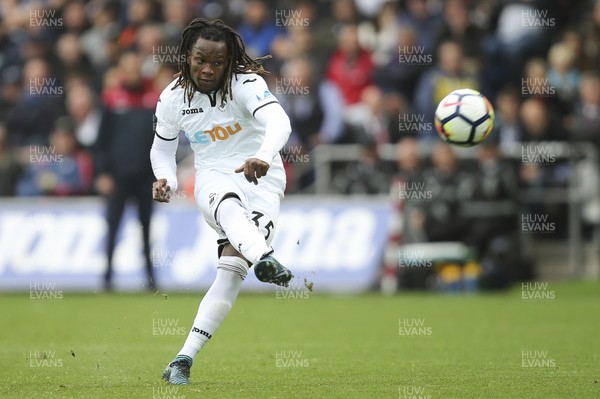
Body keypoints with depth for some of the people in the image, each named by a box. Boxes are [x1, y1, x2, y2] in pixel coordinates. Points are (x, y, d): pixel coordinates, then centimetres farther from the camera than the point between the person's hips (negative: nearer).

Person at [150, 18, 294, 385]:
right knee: (229, 207, -38)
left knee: (232, 269, -19)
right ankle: (264, 258, -70)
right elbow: (162, 147, 17)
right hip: (213, 179, 2)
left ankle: (185, 358, -17)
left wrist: (263, 155, -54)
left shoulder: (246, 85, -15)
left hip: (261, 180, -2)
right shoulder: (172, 98, 0)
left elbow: (278, 121, -33)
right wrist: (165, 179, -6)